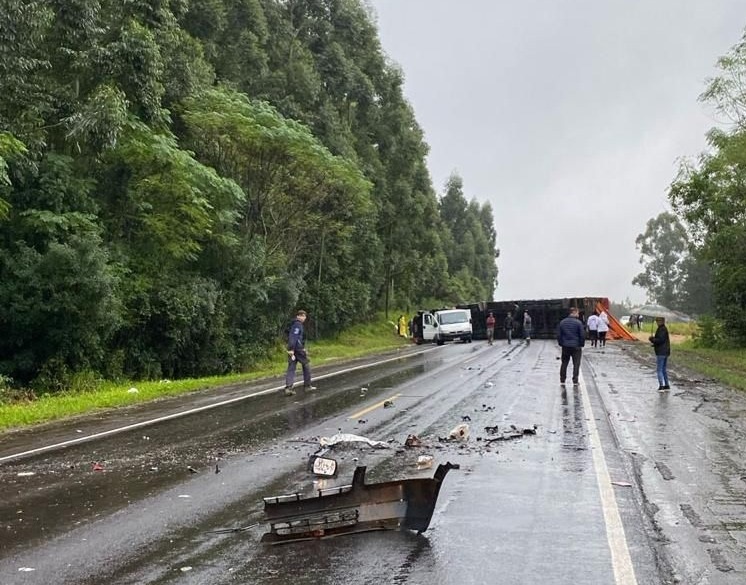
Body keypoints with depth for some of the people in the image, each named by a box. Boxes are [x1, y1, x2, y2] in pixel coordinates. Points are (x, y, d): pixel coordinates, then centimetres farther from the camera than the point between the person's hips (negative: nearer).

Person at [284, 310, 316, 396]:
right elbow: (293, 337, -23)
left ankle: (288, 388, -10)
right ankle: (307, 386, 15)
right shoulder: (297, 325, -12)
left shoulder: (295, 324, 18)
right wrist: (292, 350, -29)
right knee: (306, 365, 8)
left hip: (292, 349, 8)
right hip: (298, 349, -8)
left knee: (291, 368, 0)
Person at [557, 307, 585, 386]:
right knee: (576, 364, 4)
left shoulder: (562, 322, 3)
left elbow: (558, 335, 5)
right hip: (576, 347, -4)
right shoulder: (578, 322, -10)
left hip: (565, 346, 4)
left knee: (564, 364, 13)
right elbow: (582, 335, -9)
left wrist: (561, 343, 14)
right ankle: (575, 381, 1)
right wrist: (581, 344, 4)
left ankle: (562, 381, 14)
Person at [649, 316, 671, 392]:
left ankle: (661, 386, -10)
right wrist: (653, 338, 9)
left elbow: (660, 340, -23)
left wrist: (652, 339, -10)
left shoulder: (661, 329, -16)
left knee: (659, 370, -7)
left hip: (660, 352, -10)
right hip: (666, 352, 10)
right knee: (664, 369, 16)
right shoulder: (665, 329, 16)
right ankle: (666, 386, 18)